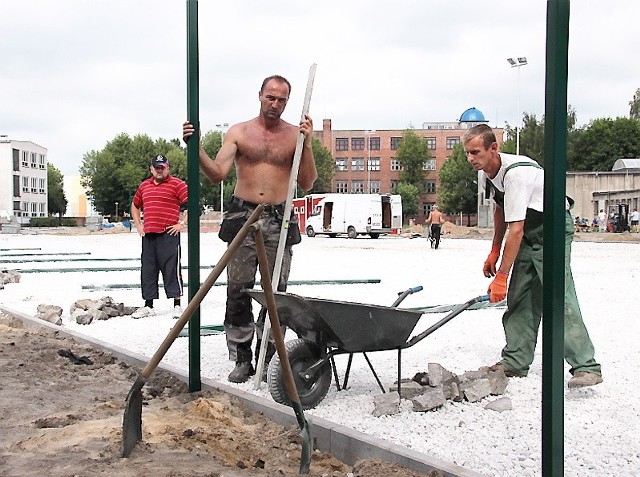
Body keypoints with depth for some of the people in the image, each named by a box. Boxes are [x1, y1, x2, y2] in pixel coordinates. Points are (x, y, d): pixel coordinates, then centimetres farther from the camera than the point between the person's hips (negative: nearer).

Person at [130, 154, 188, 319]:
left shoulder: (176, 184, -2)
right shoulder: (144, 186, 17)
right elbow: (135, 206, 31)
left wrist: (182, 223, -11)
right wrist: (138, 225, 19)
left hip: (169, 234, -6)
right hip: (148, 235, 6)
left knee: (171, 268, -5)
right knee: (148, 269, 9)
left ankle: (177, 305, 1)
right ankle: (148, 306, 17)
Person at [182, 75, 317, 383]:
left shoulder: (295, 135, 7)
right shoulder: (238, 132, 5)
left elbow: (307, 184, 1)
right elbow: (217, 174, -5)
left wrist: (306, 144, -9)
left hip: (279, 221, 1)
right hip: (243, 217, 0)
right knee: (238, 292, 0)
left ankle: (268, 359, 13)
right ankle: (242, 360, 10)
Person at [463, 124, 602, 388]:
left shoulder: (516, 173, -31)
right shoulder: (486, 173, -1)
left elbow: (516, 230, -32)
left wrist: (501, 276, -30)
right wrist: (494, 252, 15)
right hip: (529, 232, 9)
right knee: (519, 297, 5)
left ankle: (587, 367, -18)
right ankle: (515, 362, 10)